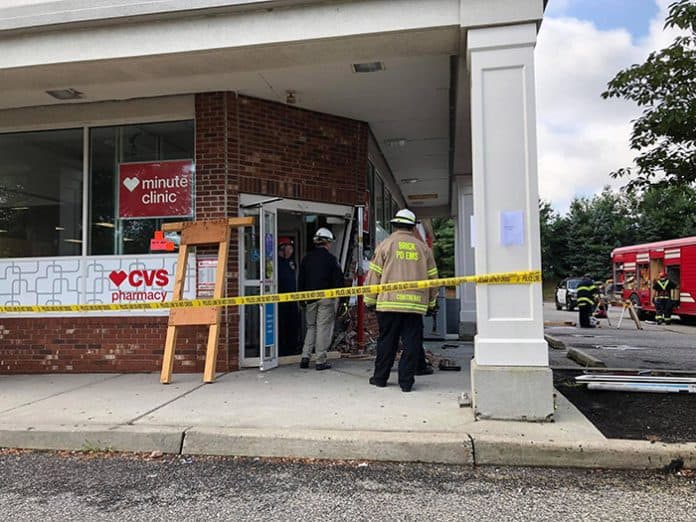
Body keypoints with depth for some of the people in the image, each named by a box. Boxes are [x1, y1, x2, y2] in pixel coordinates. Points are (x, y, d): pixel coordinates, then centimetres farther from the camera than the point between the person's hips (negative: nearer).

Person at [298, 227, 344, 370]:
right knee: (323, 327, 1)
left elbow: (301, 280, 10)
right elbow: (338, 279, -9)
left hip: (310, 298, 4)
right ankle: (320, 361, 2)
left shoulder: (307, 258, 8)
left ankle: (305, 357, 8)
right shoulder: (330, 258, -6)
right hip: (326, 298, -4)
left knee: (311, 327, 16)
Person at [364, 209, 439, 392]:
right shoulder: (423, 247, 10)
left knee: (386, 341, 9)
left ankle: (380, 377, 19)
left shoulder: (386, 245, 3)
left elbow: (374, 274, 1)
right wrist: (431, 302, 23)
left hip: (389, 302, -1)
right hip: (416, 304, 1)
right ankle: (406, 381, 7)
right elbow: (432, 277, 13)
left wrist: (370, 300, 9)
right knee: (412, 343, 6)